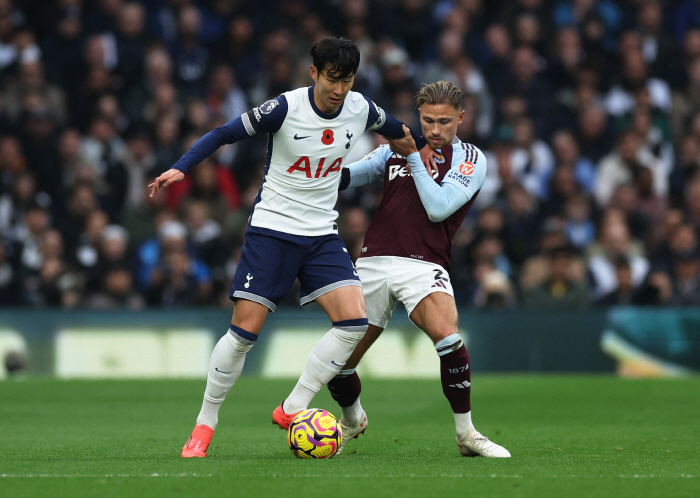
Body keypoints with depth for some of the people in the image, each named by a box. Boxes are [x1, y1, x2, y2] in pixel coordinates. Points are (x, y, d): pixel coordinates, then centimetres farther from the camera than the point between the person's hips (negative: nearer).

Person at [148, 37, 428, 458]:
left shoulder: (361, 109, -2)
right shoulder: (285, 108, -15)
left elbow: (397, 131, 21)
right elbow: (225, 134, -9)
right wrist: (181, 169, -20)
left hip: (322, 234, 4)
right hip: (272, 229, -4)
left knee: (354, 320, -15)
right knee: (246, 329, -10)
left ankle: (293, 409, -4)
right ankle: (205, 424, 6)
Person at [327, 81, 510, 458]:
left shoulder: (470, 160, 3)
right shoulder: (396, 147, 15)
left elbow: (438, 208, -10)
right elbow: (343, 176, 17)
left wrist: (412, 156, -9)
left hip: (423, 265, -3)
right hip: (373, 262, 4)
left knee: (448, 337, -31)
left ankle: (466, 434, -15)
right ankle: (352, 420, 34)